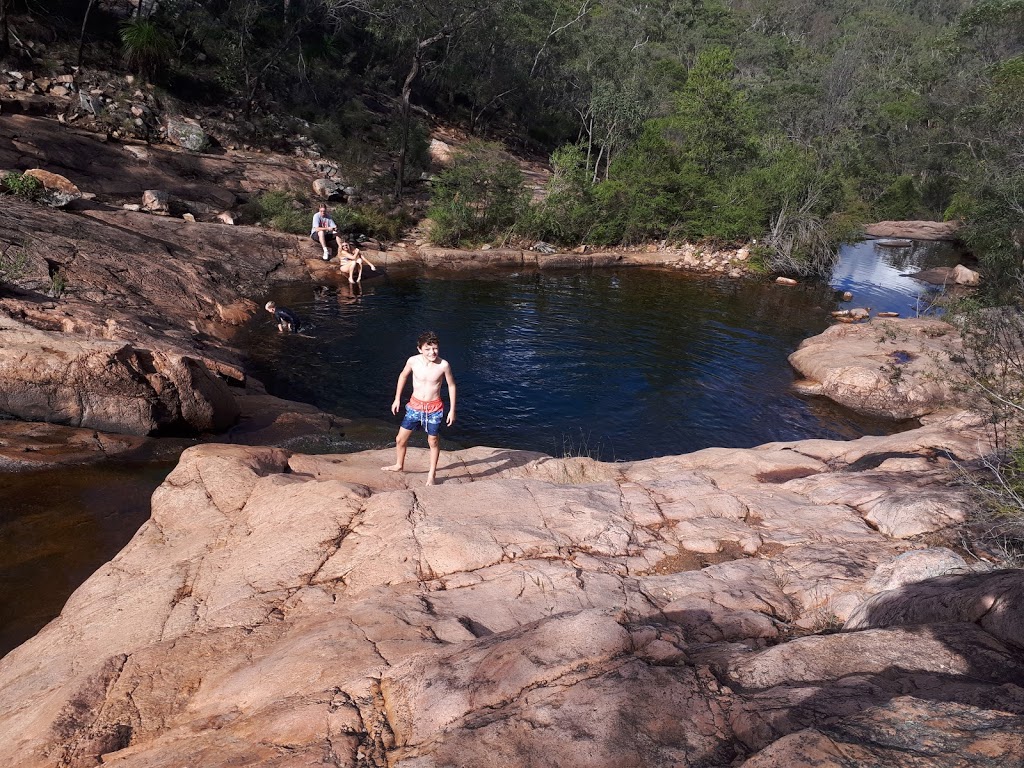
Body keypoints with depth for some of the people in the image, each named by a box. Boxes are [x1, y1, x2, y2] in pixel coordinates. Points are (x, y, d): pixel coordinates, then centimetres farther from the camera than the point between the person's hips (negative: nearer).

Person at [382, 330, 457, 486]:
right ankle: (399, 465, 37)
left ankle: (432, 474, 29)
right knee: (400, 439, 10)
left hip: (434, 408, -2)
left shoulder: (443, 365, -18)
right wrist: (397, 399, 11)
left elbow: (451, 385, -4)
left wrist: (452, 410, -2)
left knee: (432, 441, 10)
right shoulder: (413, 361, -14)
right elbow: (403, 376, 7)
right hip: (415, 405, 2)